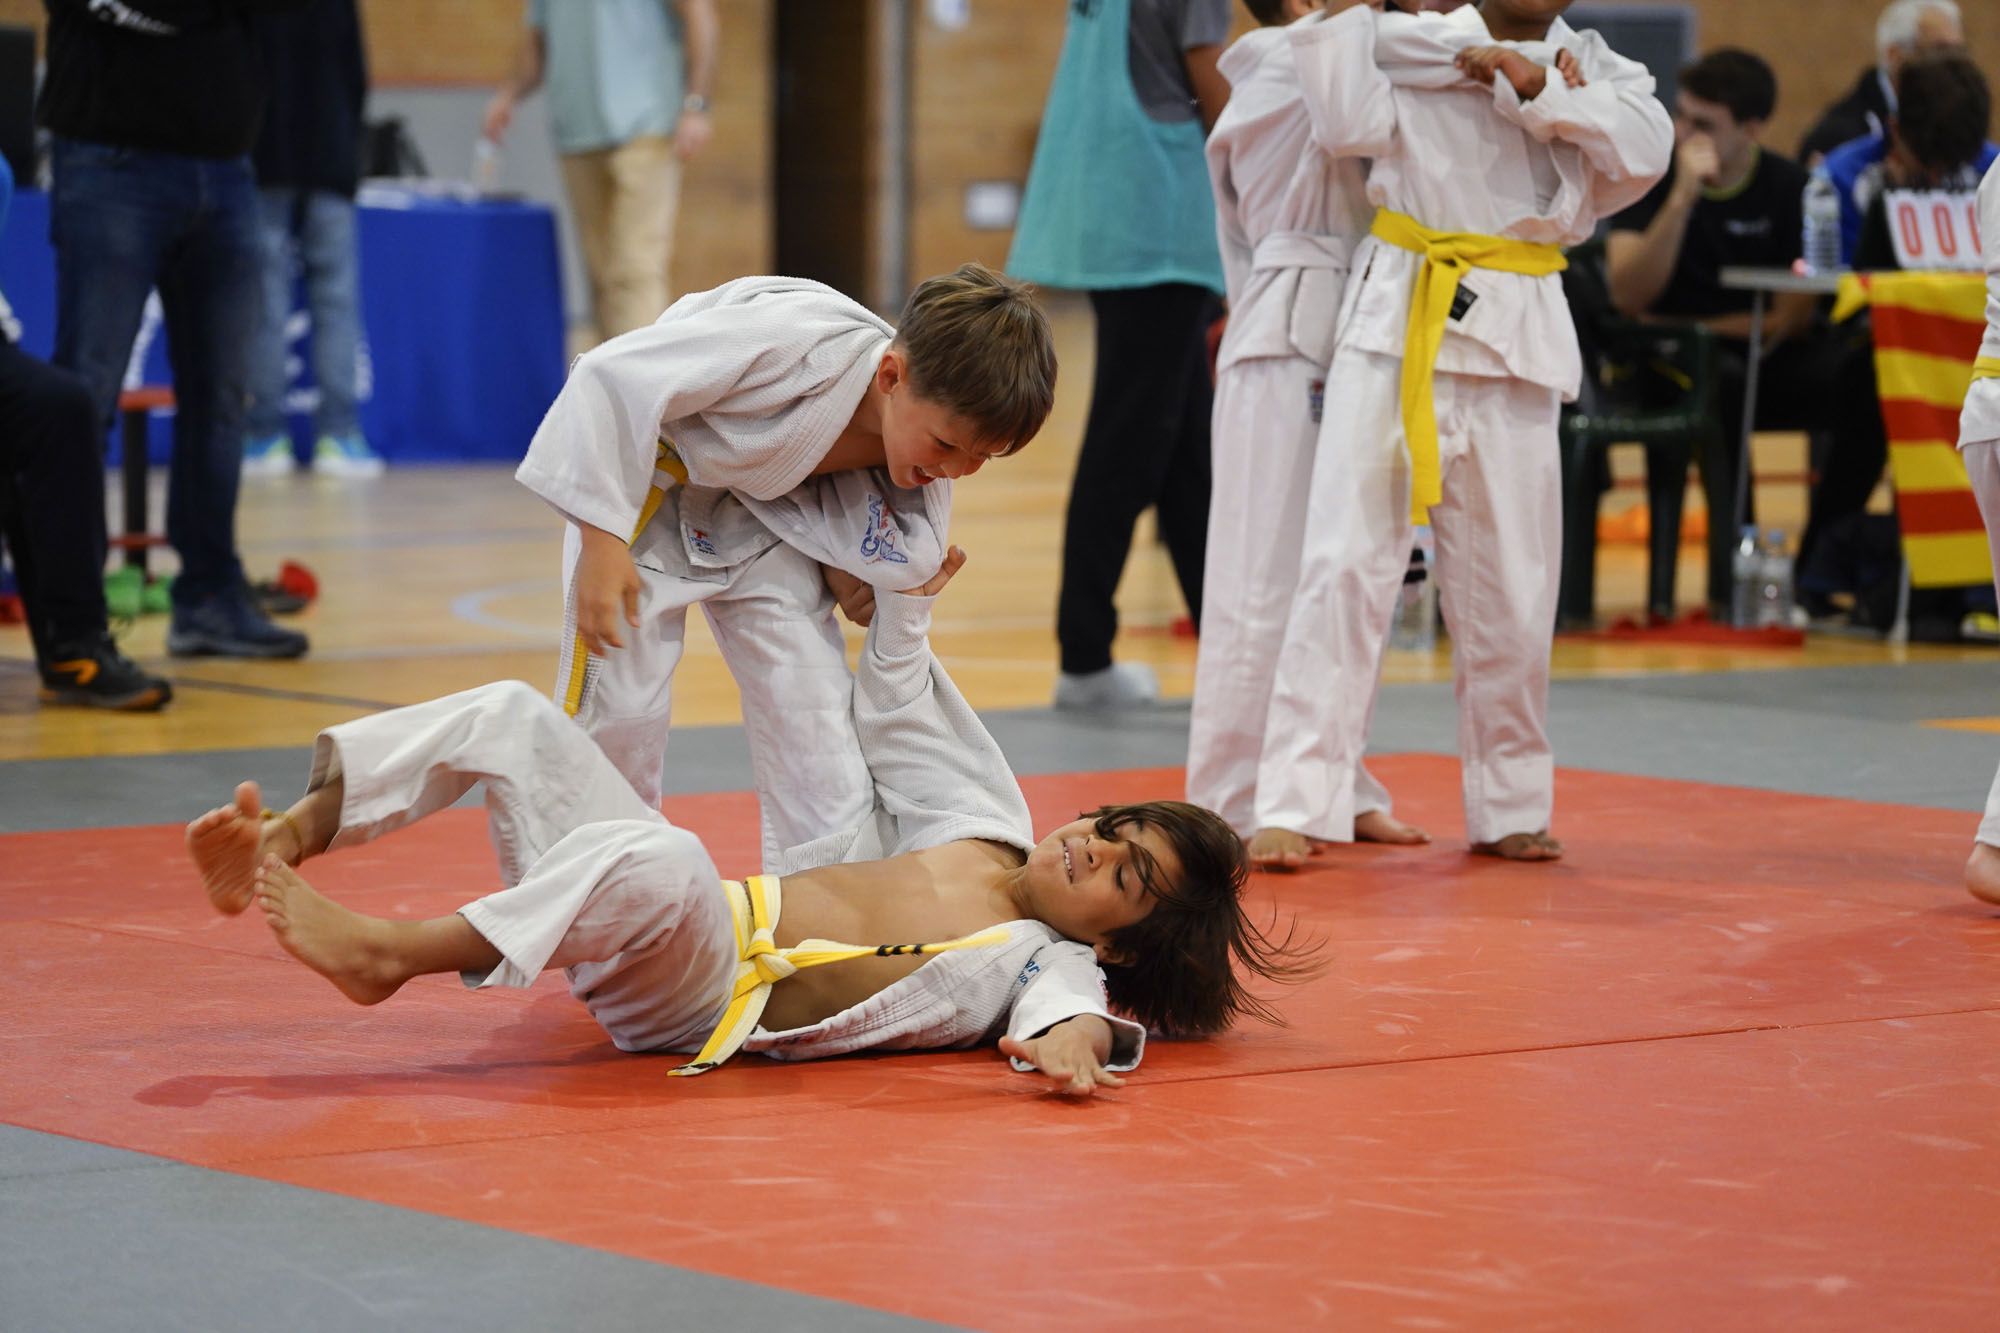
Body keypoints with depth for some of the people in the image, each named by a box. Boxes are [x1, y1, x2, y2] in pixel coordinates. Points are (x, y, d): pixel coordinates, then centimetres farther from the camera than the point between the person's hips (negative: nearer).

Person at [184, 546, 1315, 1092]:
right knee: (513, 717, -3)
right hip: (694, 922, 8)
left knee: (663, 863, -42)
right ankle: (286, 843, -14)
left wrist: (1072, 1039, -53)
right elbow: (897, 722, 29)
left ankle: (386, 952, -36)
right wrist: (906, 603, 30)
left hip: (701, 1003, -8)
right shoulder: (980, 828, 15)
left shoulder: (1050, 965, -6)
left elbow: (1063, 1005, -31)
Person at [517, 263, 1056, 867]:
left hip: (762, 511, 5)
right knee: (617, 704, -7)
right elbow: (612, 377, -35)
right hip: (641, 475, -5)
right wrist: (602, 542, -33)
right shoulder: (791, 341, -39)